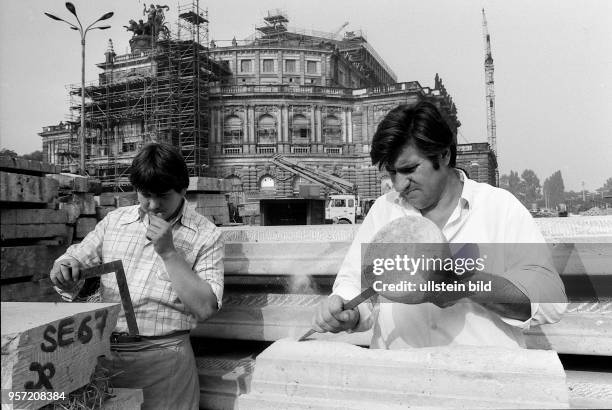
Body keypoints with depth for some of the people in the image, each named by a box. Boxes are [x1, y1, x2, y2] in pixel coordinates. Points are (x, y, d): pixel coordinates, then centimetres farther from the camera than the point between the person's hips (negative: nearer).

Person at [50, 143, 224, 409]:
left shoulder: (205, 235, -6)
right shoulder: (114, 221, 8)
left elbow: (205, 308, -12)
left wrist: (169, 252, -17)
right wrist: (63, 269, -12)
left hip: (162, 356, -3)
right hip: (103, 351, 4)